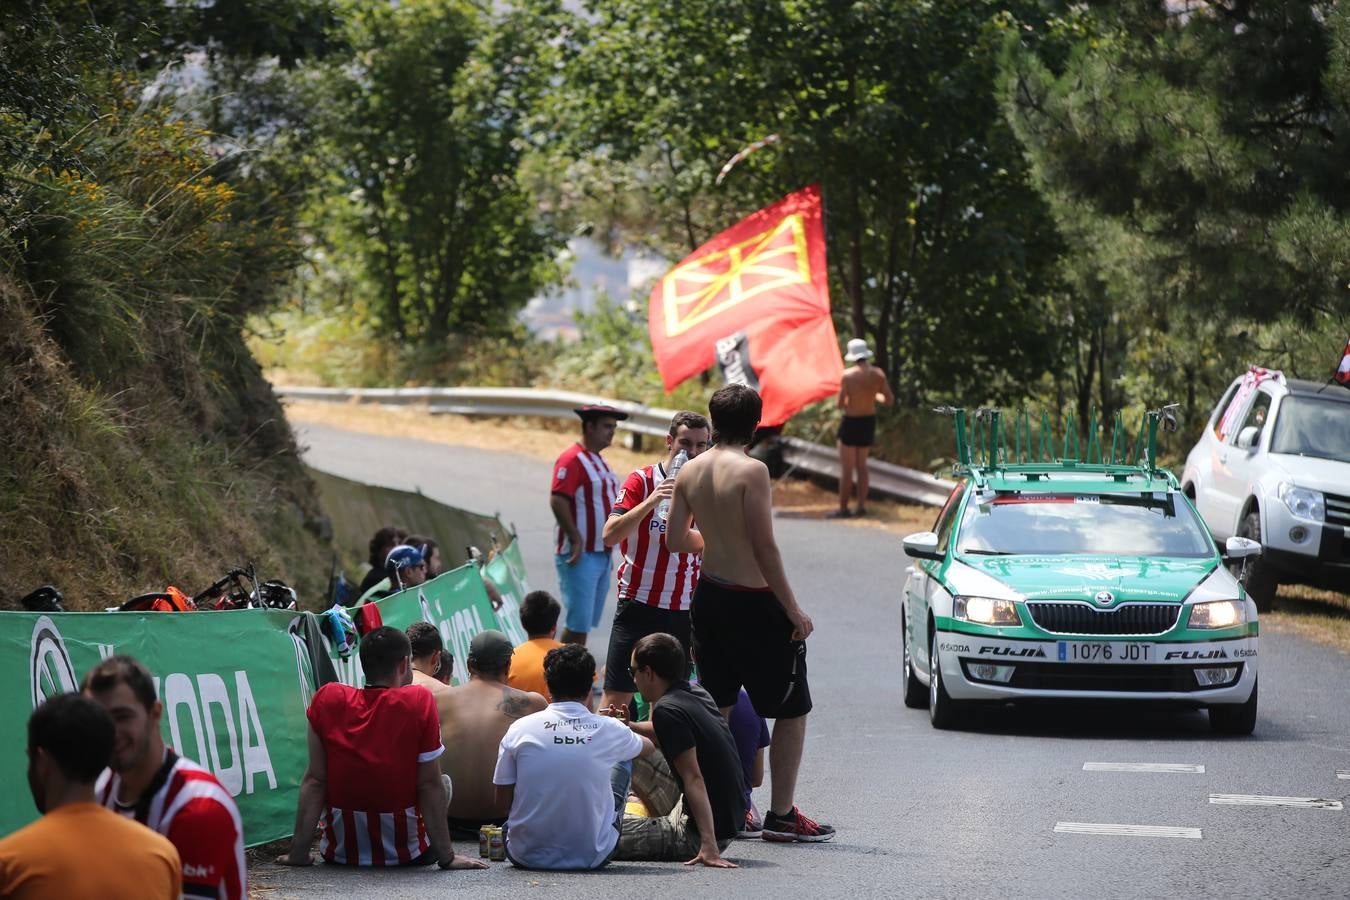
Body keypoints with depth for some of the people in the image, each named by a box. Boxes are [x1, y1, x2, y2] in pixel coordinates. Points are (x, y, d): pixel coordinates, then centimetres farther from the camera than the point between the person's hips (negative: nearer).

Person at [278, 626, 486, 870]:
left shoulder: (327, 699, -6)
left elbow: (314, 781, -5)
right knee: (443, 784, 26)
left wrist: (298, 853, -1)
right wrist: (447, 857, -6)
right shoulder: (419, 701, -13)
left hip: (340, 850, 2)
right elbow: (430, 785, -12)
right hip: (404, 851, -2)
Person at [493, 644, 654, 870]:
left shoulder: (520, 729, -7)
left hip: (526, 857, 1)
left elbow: (503, 801, 0)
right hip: (591, 857, -1)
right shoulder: (609, 729, -6)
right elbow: (647, 747, 19)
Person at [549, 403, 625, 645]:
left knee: (587, 622, 12)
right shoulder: (572, 459, -13)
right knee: (579, 623, -11)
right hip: (580, 554, -9)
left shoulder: (599, 461, 17)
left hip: (602, 553, 9)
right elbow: (558, 501, -22)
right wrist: (576, 540, -22)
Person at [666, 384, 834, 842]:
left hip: (709, 596, 7)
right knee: (792, 710, 5)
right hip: (755, 601, -7)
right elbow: (765, 547, -20)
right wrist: (793, 609, -14)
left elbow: (675, 538, 8)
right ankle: (781, 814, 5)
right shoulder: (751, 470, -18)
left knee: (715, 706, 18)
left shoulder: (689, 472, 2)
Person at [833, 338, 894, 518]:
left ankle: (843, 508, 2)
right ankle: (861, 506, 15)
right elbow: (889, 399, 1)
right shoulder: (878, 374, -4)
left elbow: (840, 403, -17)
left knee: (846, 467, 1)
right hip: (869, 420, 5)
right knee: (861, 465, 16)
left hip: (851, 421, -5)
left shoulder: (848, 375, -18)